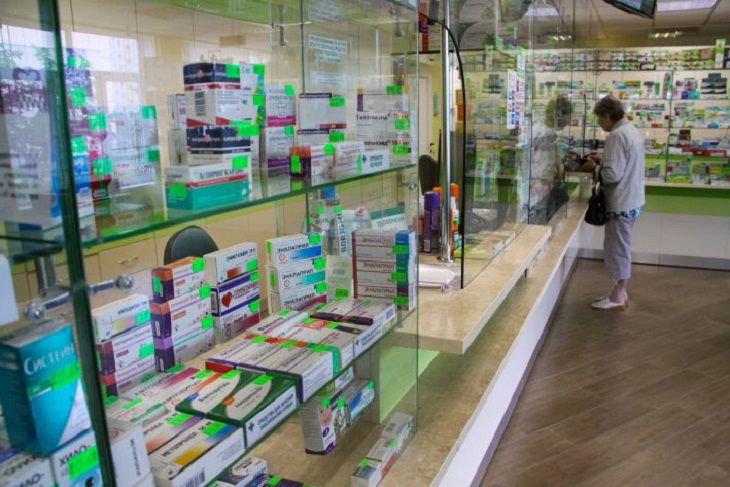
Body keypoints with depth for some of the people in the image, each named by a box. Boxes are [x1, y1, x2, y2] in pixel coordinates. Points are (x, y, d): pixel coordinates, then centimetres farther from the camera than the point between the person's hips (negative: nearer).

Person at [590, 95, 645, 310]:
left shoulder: (616, 135, -20)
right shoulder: (632, 131, 12)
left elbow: (612, 174, -24)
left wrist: (594, 169, -7)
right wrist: (601, 161, 10)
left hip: (622, 203, -10)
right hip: (632, 199, 10)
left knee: (617, 248, 1)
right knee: (621, 247, 17)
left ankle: (617, 298, 11)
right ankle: (619, 292, 26)